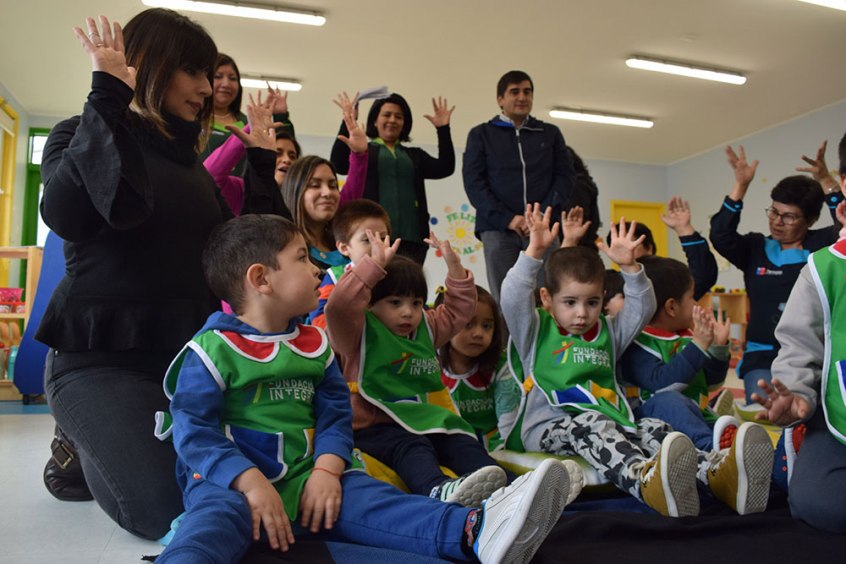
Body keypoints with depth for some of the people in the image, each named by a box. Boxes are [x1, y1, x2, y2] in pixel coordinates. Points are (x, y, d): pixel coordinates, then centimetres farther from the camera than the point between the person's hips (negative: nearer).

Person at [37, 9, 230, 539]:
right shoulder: (84, 137, -1)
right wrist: (106, 100, -20)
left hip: (187, 351, 6)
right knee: (166, 511, -19)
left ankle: (102, 447, 18)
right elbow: (66, 215, -25)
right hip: (101, 355, -6)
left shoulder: (187, 159, 15)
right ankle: (79, 452, 13)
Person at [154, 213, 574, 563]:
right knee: (216, 518, -38)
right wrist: (251, 482, -24)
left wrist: (326, 469, -10)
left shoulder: (314, 343, 13)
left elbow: (335, 414, 9)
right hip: (230, 478, -4)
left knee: (370, 500, -19)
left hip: (303, 477, 5)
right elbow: (193, 430, -11)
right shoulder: (213, 347, -6)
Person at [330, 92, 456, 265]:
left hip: (411, 237, 3)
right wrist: (348, 123, -13)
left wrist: (443, 129, 5)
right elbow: (338, 164, -5)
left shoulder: (414, 155, 24)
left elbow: (445, 168, 12)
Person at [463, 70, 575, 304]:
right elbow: (473, 182, 3)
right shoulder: (481, 134, 14)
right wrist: (507, 219, -10)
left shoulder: (550, 133, 20)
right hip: (497, 228, -1)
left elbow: (566, 176, 11)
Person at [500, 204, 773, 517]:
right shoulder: (536, 331, 8)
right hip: (550, 428, -5)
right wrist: (534, 252, -19)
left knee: (652, 429, -23)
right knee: (591, 424, -37)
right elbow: (513, 299, -10)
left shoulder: (608, 331, 23)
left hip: (608, 423, 5)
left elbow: (642, 309, 13)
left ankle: (715, 470, -51)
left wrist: (629, 267, 0)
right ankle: (644, 479, -65)